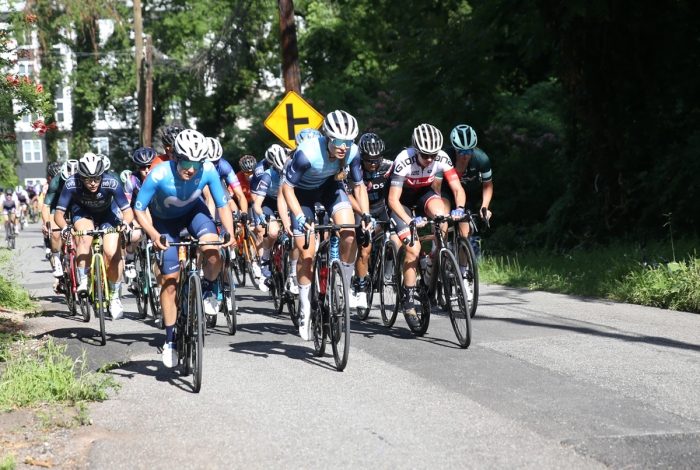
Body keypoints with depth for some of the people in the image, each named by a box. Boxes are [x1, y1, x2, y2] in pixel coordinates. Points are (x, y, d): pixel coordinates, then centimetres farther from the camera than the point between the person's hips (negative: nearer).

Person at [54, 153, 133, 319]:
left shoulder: (111, 183, -34)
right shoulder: (72, 184, -32)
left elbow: (128, 210, -30)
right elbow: (59, 213, -27)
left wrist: (125, 223, -52)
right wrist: (64, 227, -48)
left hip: (108, 215, 0)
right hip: (83, 213, 0)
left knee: (113, 254, -16)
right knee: (85, 237, -33)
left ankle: (114, 297, 5)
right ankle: (83, 281, -19)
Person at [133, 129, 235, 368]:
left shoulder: (208, 171, -30)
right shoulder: (159, 175, -35)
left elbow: (223, 205, -19)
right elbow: (138, 209, -25)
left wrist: (230, 233, -34)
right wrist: (154, 234, -40)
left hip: (194, 211, 1)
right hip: (165, 219, -1)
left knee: (212, 251, -30)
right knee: (169, 282, -2)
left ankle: (209, 289, 2)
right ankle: (170, 340, 13)